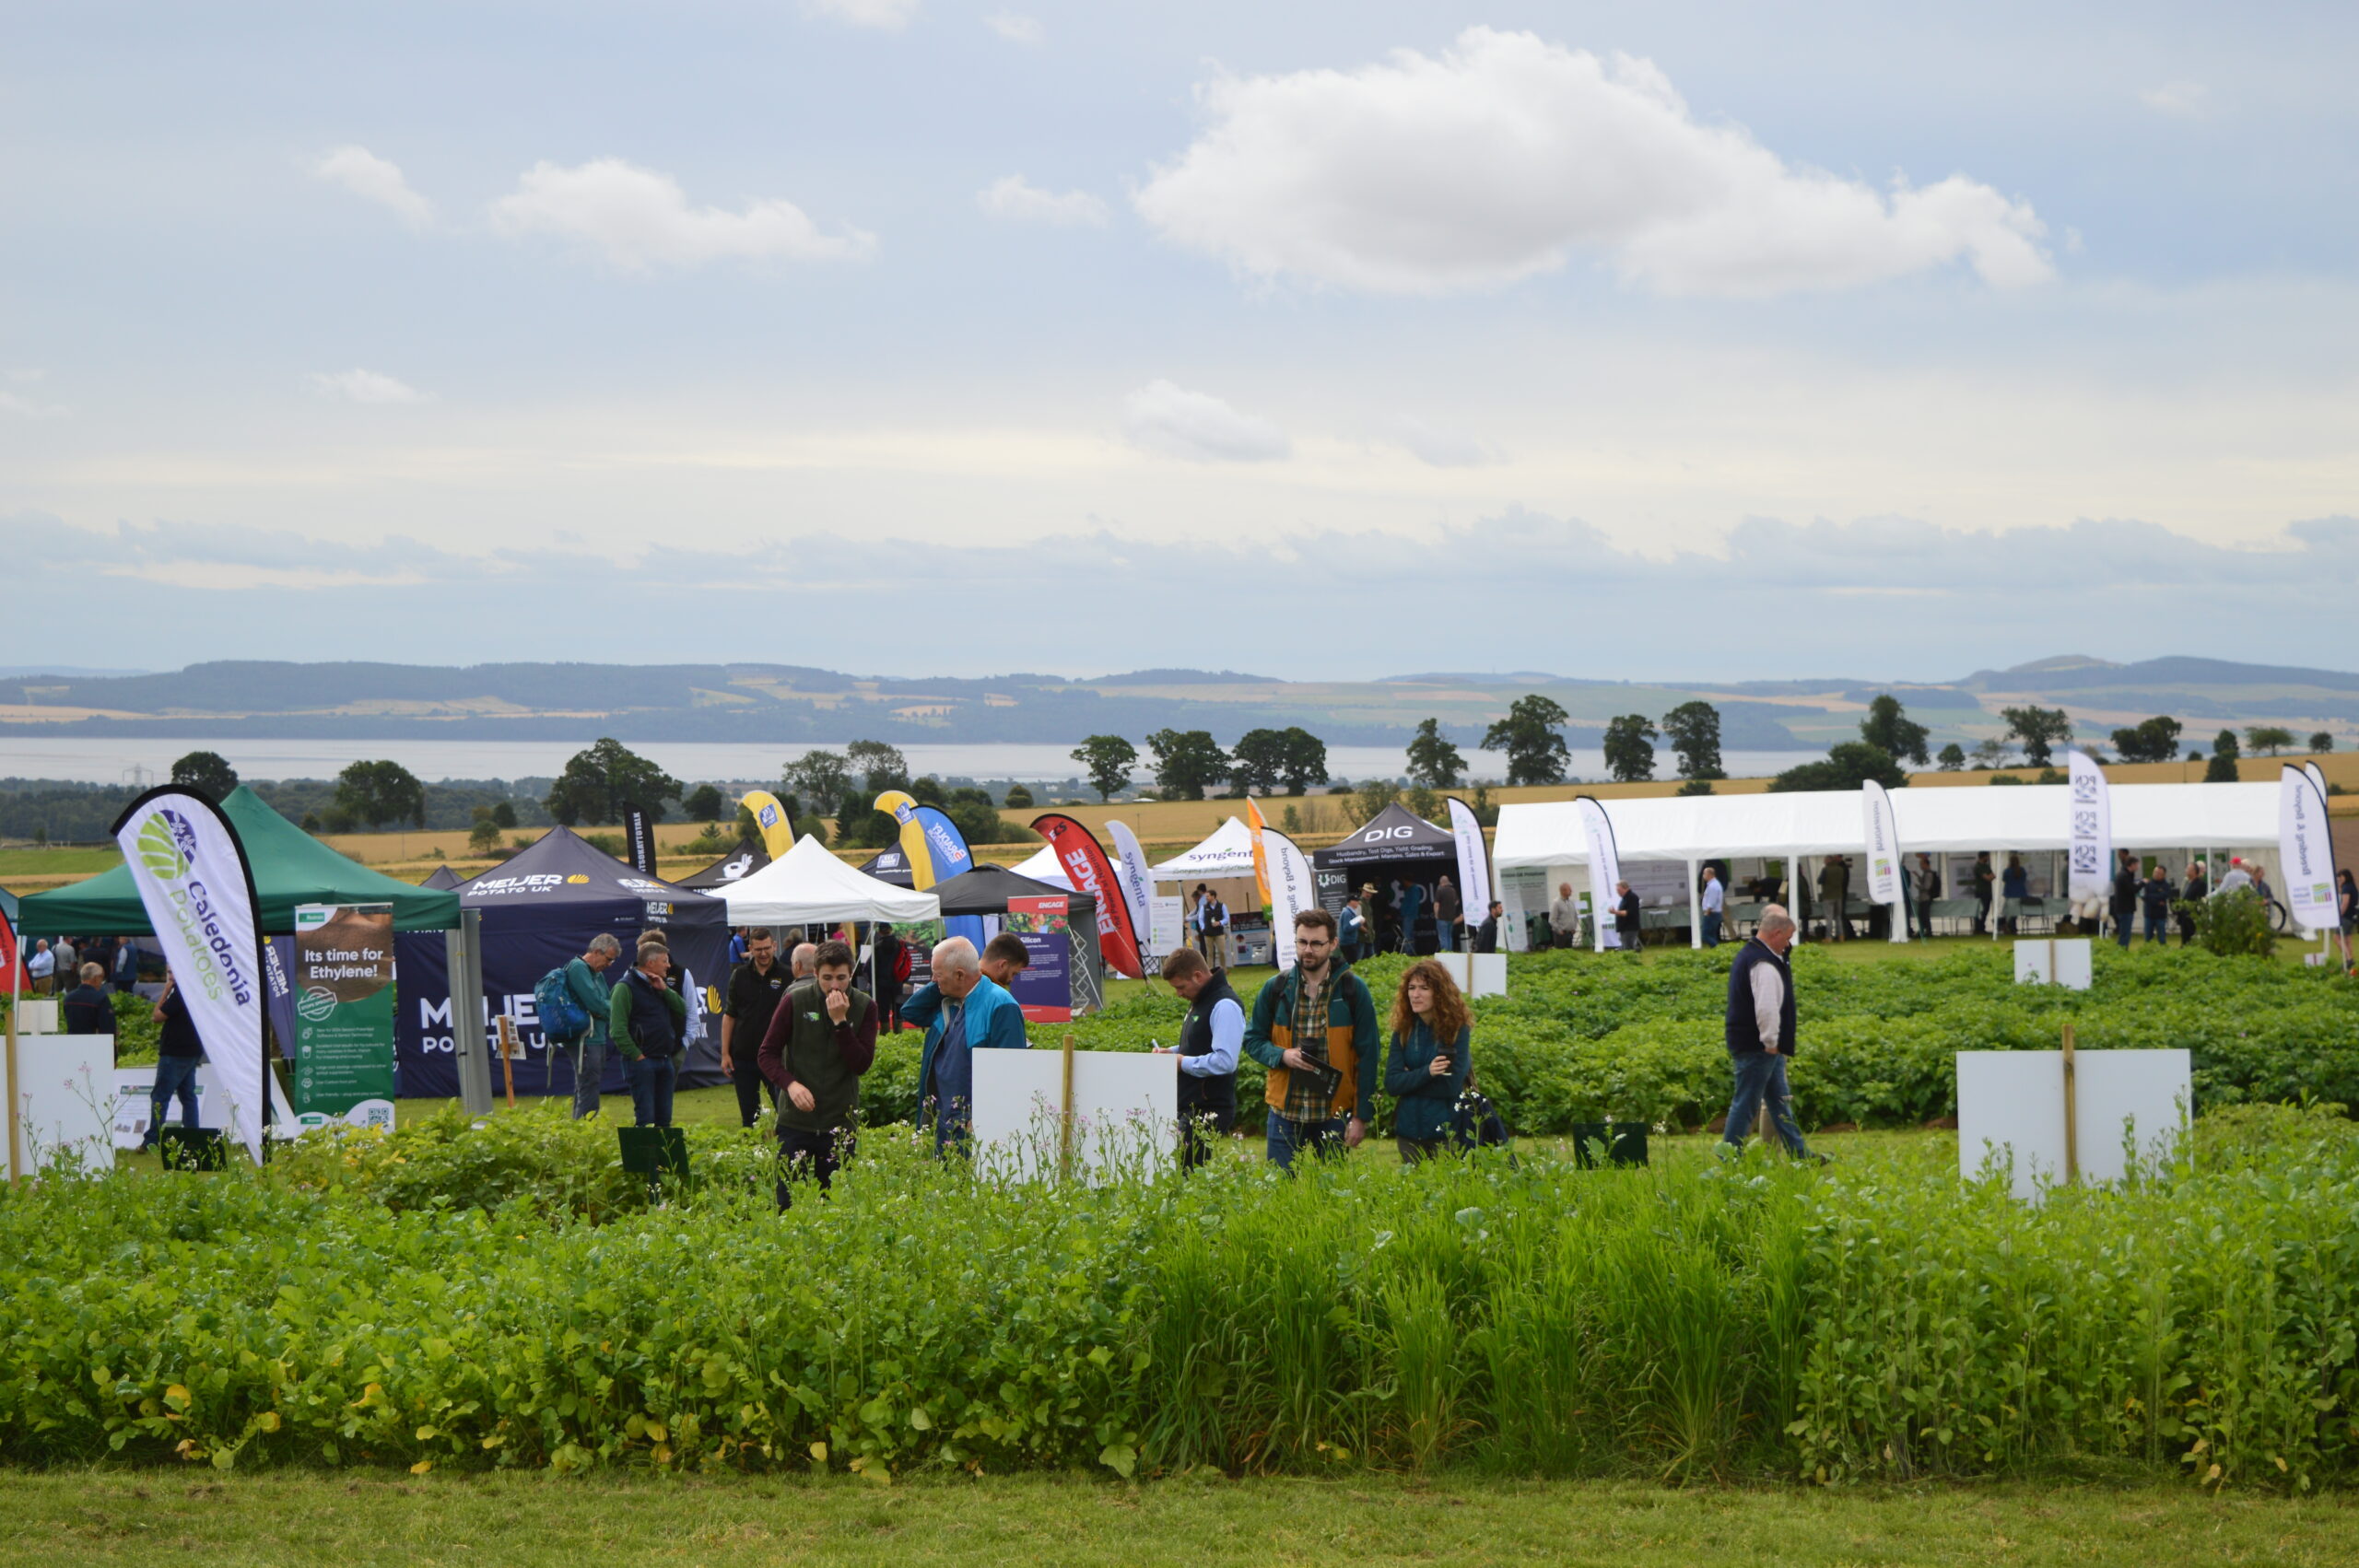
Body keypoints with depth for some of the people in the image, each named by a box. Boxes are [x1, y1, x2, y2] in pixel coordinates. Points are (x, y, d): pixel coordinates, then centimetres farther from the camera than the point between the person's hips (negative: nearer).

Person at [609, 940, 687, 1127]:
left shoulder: (658, 985, 19)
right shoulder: (626, 987, -8)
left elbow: (683, 1010, 10)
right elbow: (617, 1030, -14)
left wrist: (664, 990, -2)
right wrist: (637, 1056, -17)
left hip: (666, 1060, 8)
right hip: (642, 1061, -8)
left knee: (664, 1118, 8)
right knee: (646, 1118, -10)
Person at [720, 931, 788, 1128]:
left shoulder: (786, 976, -2)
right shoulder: (739, 976, 5)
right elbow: (729, 1016, 7)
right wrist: (725, 1053, 2)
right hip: (743, 1057, 2)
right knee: (748, 1114, 9)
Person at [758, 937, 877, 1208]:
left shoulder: (865, 1007, 0)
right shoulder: (795, 1001, -2)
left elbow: (862, 1064, -7)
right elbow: (766, 1054, 0)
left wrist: (840, 1022, -16)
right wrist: (790, 1083, -17)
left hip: (841, 1123, 1)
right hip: (796, 1122, -1)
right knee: (788, 1203, 1)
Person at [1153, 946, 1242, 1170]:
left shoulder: (1224, 1006, -17)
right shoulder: (1198, 1002, 16)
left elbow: (1225, 1061, -26)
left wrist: (1184, 1063, -15)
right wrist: (1172, 1052, 11)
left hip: (1208, 1112, -10)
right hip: (1190, 1107, 10)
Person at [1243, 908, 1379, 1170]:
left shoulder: (1353, 990, -3)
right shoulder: (1275, 988, 3)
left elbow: (1367, 1056, -2)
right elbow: (1252, 1039, 10)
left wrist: (1361, 1116, -6)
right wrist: (1282, 1055, -12)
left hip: (1335, 1115, -1)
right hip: (1285, 1113, 1)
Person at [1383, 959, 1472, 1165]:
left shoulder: (1458, 1030, -7)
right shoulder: (1403, 1031, 3)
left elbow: (1452, 1085, -14)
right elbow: (1391, 1084, -5)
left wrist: (1409, 1079, -8)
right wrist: (1426, 1072, -19)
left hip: (1446, 1130, -3)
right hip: (1408, 1130, 3)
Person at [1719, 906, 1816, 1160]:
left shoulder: (1748, 955, 14)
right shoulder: (1764, 965, -21)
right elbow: (1766, 1008, -28)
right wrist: (1771, 1042, -19)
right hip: (1758, 1048, -11)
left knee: (1779, 1100, 16)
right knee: (1745, 1104, -4)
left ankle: (1799, 1153, 24)